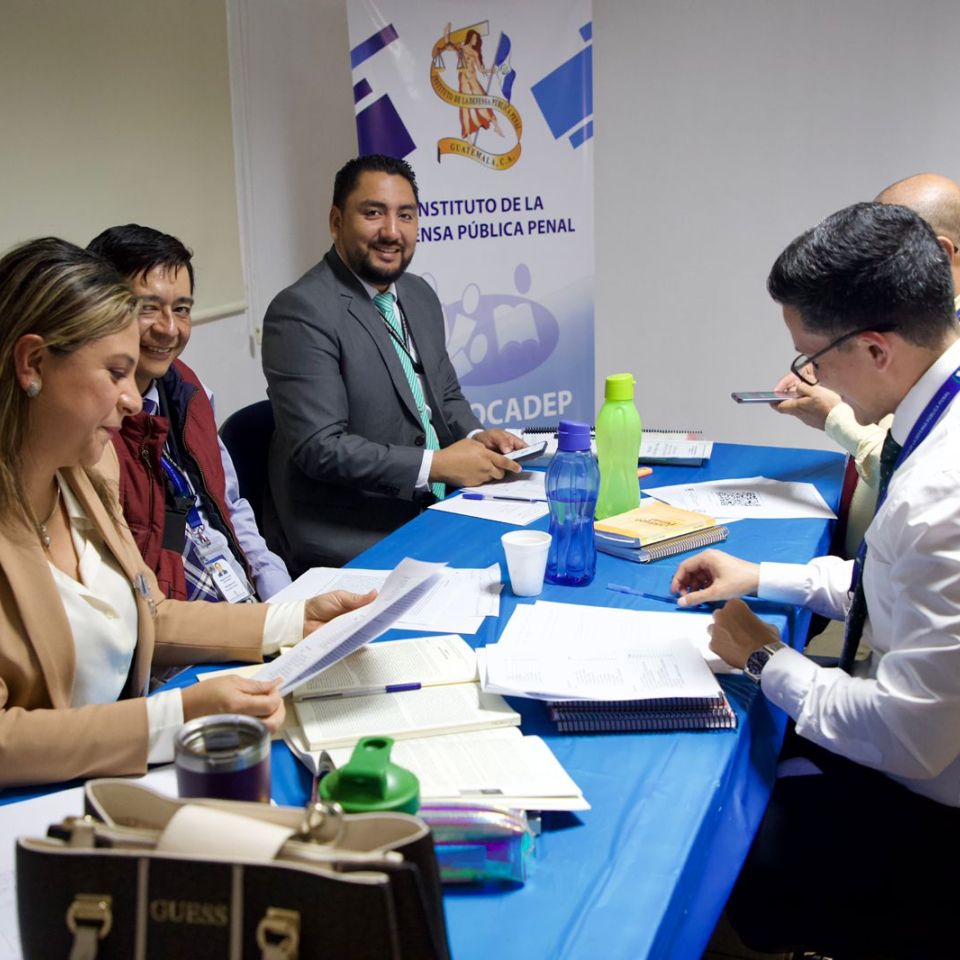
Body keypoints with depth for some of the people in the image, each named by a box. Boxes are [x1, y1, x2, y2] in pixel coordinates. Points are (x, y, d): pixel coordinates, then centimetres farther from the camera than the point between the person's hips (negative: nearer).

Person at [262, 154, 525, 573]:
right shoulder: (300, 312, -15)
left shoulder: (421, 296, 12)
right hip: (349, 548, -8)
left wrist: (475, 436, -1)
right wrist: (435, 465, -21)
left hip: (431, 514, 9)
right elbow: (319, 448, -20)